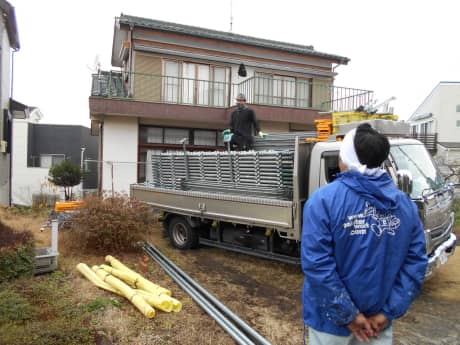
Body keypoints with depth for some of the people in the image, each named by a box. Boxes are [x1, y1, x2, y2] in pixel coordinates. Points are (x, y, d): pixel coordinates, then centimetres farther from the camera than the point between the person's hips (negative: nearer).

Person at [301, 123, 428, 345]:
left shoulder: (323, 200, -18)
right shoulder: (406, 204, -4)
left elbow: (316, 264, -22)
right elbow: (416, 262, -4)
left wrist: (347, 315, -14)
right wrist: (388, 311, -4)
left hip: (331, 319, -3)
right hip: (379, 320, 3)